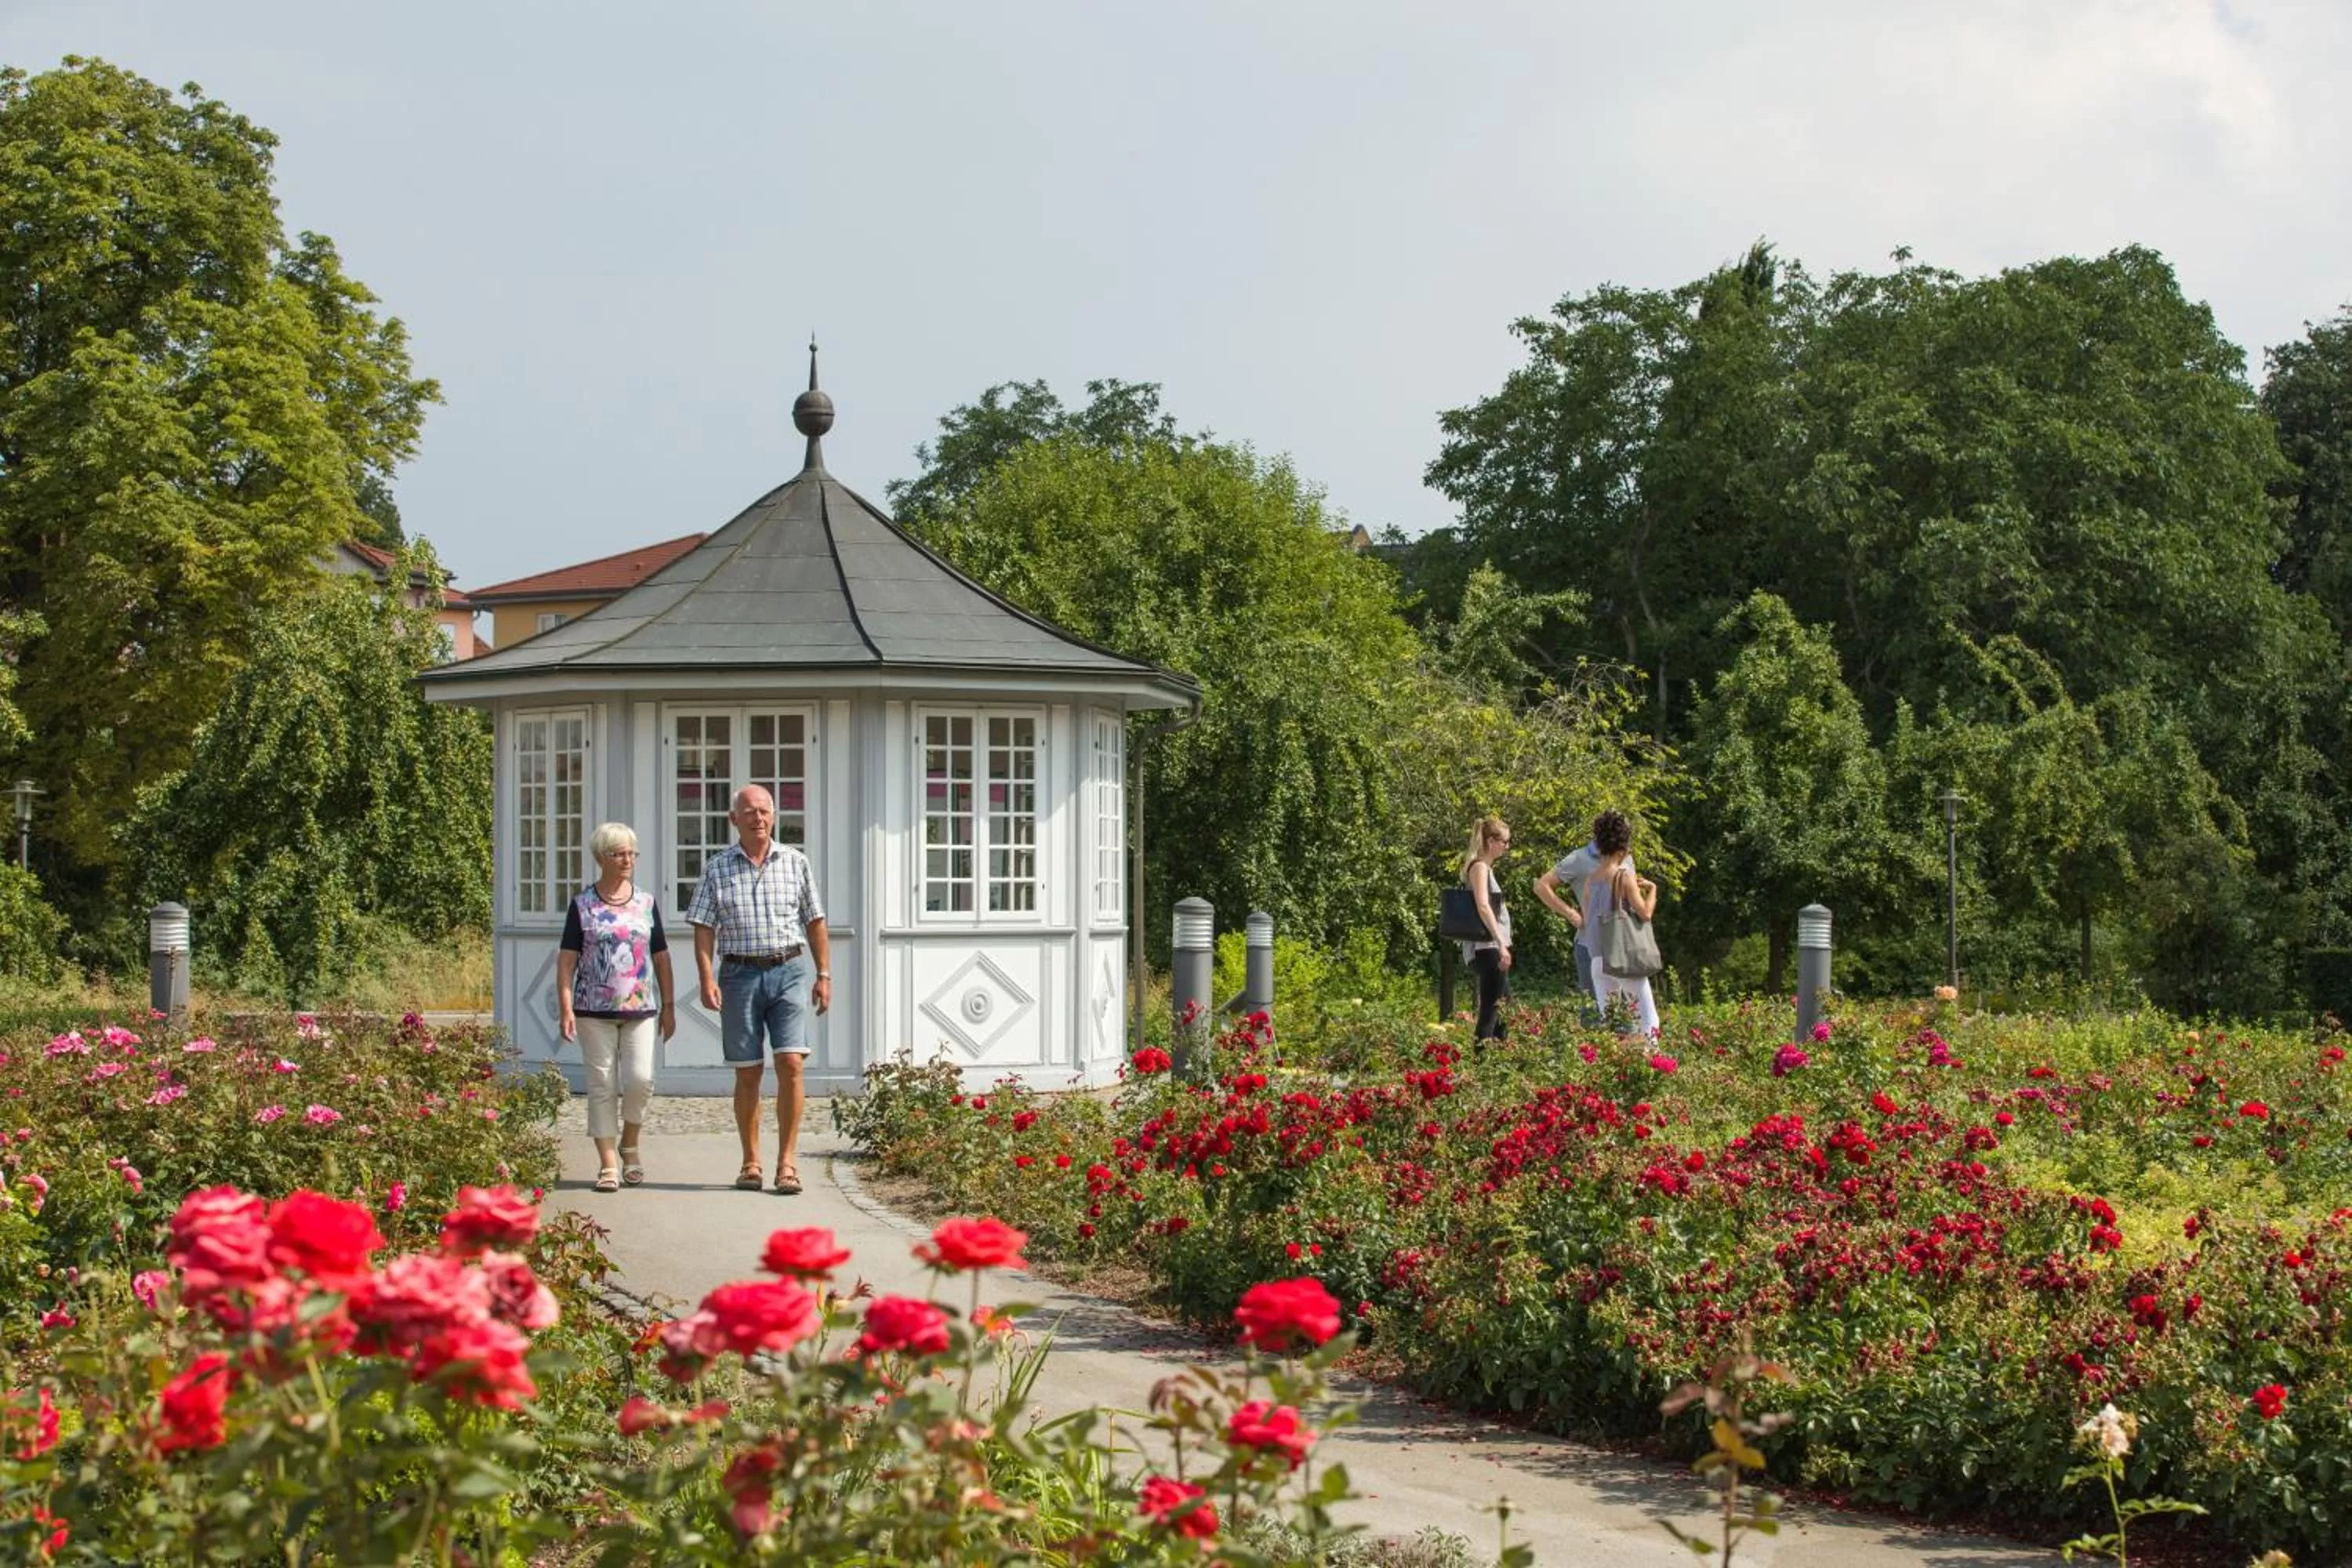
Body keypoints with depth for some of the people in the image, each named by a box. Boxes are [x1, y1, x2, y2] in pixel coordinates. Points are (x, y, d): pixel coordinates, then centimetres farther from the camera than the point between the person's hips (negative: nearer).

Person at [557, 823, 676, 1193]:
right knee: (602, 1085, -1)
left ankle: (630, 1144, 17)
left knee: (640, 1079, -8)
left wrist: (669, 1005, 11)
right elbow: (566, 958, 0)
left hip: (639, 1009, 2)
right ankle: (608, 1163, 5)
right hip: (594, 1010, -2)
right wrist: (565, 1007, -9)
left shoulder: (646, 903, 10)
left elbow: (661, 956, 14)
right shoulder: (582, 905, 3)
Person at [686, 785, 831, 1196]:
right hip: (740, 975, 0)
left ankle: (787, 1162, -8)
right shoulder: (717, 869, 4)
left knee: (791, 1063, -12)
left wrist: (823, 975, 7)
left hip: (789, 971, 0)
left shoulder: (795, 862, 7)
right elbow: (704, 928, 1)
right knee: (747, 1073, 4)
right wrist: (707, 979, -10)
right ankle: (750, 1163, 13)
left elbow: (814, 922, 12)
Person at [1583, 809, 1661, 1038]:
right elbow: (1645, 913, -12)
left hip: (1598, 960, 5)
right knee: (1646, 1019, 0)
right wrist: (1652, 889, 6)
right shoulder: (1625, 875, -8)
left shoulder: (1591, 880, 8)